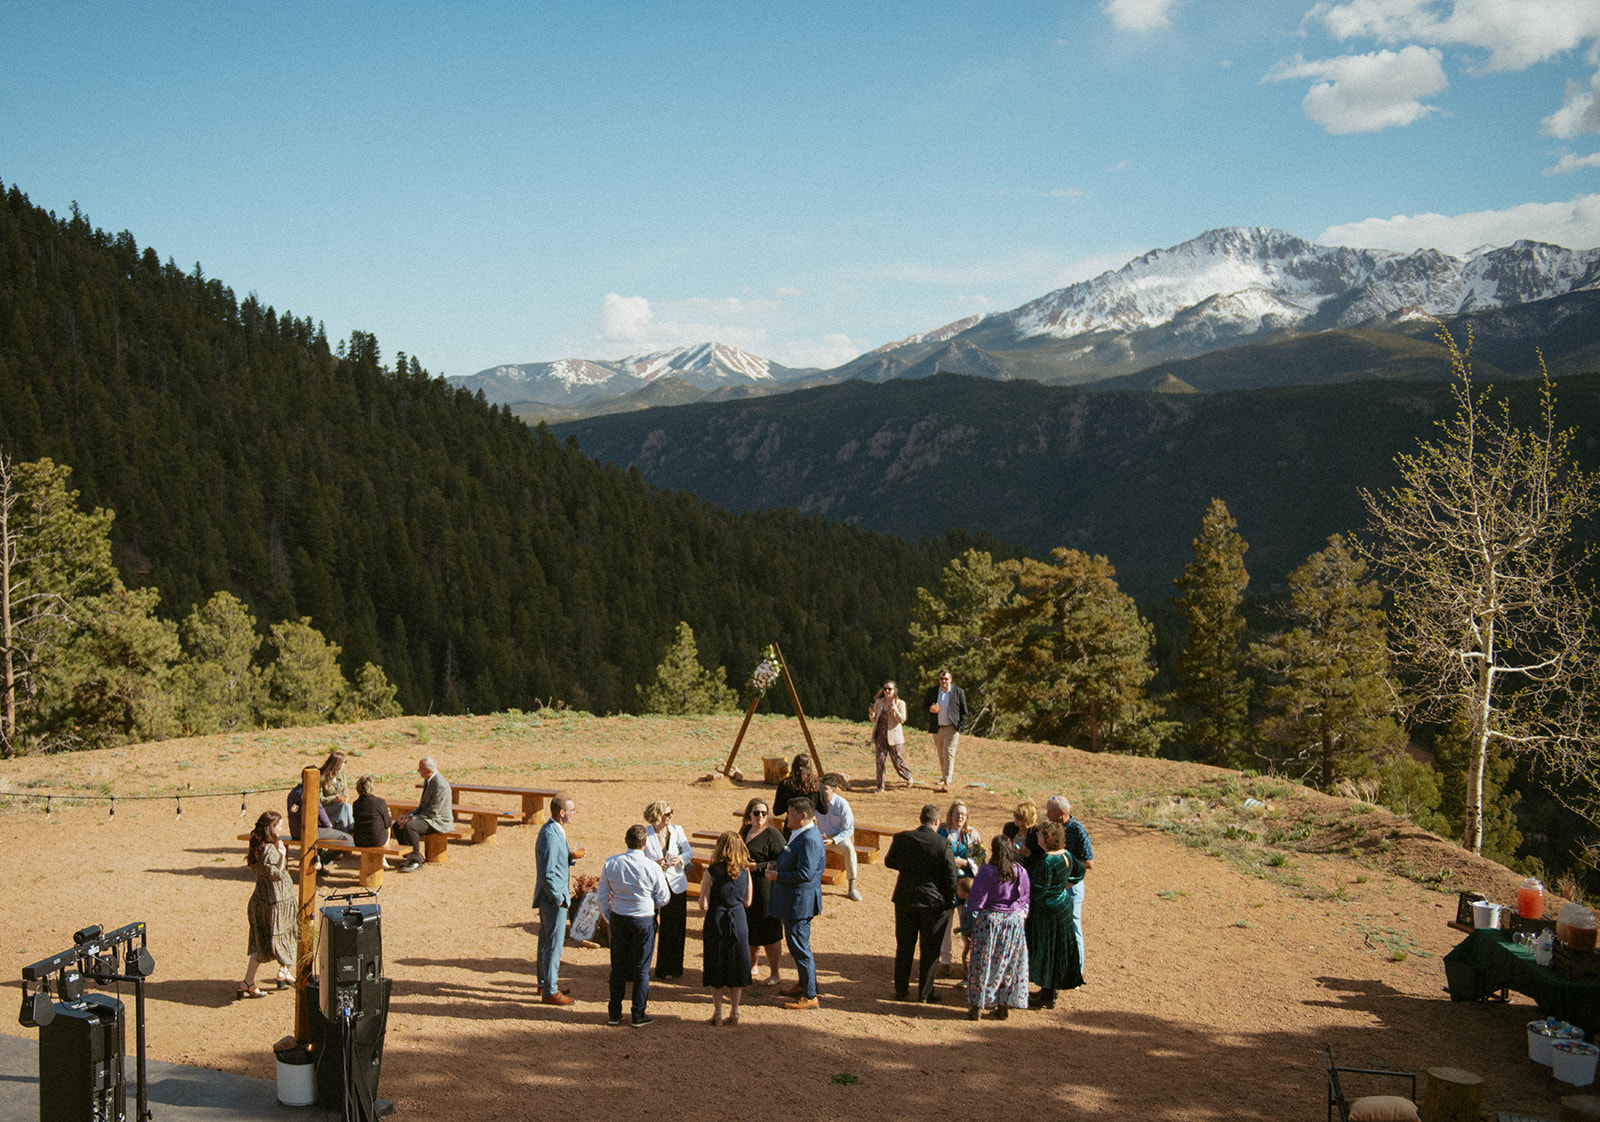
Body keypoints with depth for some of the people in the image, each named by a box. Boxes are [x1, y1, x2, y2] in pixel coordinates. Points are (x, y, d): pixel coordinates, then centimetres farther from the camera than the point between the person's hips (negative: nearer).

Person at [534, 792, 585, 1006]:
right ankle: (550, 992, 4)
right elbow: (547, 873, -25)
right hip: (553, 898, -11)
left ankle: (545, 983, 33)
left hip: (549, 898, 11)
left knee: (546, 941, 20)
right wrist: (558, 899, -18)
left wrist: (571, 856, 2)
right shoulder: (551, 836, -24)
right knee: (554, 944, -3)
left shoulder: (554, 830, 8)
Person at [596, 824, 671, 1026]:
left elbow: (601, 896, 0)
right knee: (641, 968, 9)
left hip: (618, 919, 3)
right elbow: (663, 899, -4)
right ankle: (639, 1015, 16)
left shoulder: (611, 863, -7)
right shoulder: (652, 867, -16)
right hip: (644, 920, -3)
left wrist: (608, 917, 13)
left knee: (618, 966, 15)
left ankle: (614, 1013, 22)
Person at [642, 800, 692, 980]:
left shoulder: (676, 830, 1)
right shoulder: (645, 835, -9)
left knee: (675, 929, 9)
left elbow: (689, 851, 6)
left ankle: (672, 968, 23)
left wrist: (680, 859, -15)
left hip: (676, 885, 3)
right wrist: (654, 864, -23)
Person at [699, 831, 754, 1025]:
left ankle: (718, 1012, 14)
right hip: (738, 922, 3)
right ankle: (734, 1012, 19)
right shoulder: (745, 872, -5)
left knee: (716, 968, 10)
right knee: (736, 967, 14)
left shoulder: (712, 872, -16)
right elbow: (747, 902, 4)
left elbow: (704, 905, -13)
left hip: (716, 923, -3)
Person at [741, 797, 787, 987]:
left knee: (768, 931, 1)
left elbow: (781, 862, -18)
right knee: (749, 929, 16)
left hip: (765, 888, -7)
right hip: (746, 887, 8)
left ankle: (774, 974, 13)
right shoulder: (746, 832, 10)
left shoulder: (772, 834, -13)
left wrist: (757, 867, -20)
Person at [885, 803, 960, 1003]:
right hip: (934, 902, -3)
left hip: (905, 899, 3)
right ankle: (925, 992, 17)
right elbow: (951, 878, -11)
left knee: (904, 947, 15)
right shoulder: (943, 845, -16)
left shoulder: (901, 838, -8)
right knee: (930, 949, 11)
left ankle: (901, 990, 22)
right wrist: (949, 902, 3)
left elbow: (889, 862, 9)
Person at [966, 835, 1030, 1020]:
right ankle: (1004, 1006, 18)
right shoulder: (1020, 871, -5)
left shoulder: (988, 871, -17)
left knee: (983, 963, 8)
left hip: (990, 919, -3)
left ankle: (977, 1006, 13)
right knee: (1009, 965, 13)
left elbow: (976, 901, -14)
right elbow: (1024, 899, 4)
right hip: (1015, 921, 3)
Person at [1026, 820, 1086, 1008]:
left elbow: (1038, 892, -26)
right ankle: (1052, 990, 33)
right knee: (1059, 949, 19)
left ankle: (1047, 998, 9)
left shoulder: (1046, 862, -26)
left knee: (1045, 951, 2)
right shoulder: (1066, 855, 0)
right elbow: (1080, 871, 17)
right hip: (1064, 904, 9)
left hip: (1048, 910, -9)